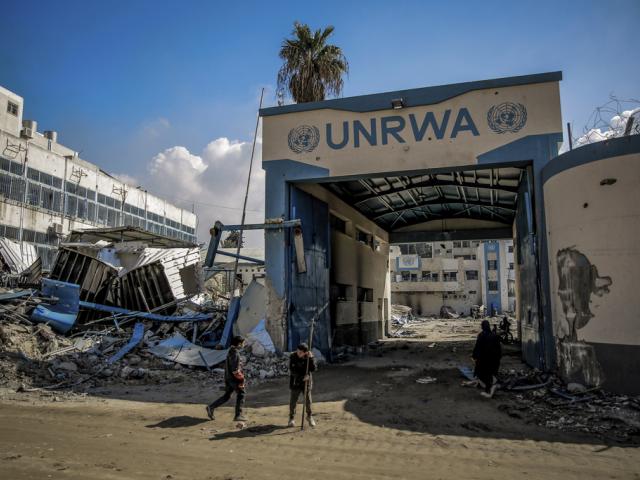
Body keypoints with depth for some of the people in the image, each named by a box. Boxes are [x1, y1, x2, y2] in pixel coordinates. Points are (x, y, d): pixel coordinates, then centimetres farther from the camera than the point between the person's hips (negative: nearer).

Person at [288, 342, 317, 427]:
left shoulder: (309, 357, -9)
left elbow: (313, 369, -15)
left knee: (308, 400, 8)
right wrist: (302, 377, -21)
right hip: (296, 381, -1)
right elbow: (292, 370, -15)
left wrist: (311, 358, -26)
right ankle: (291, 418, 23)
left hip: (306, 381, 1)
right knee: (293, 400, 4)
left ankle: (310, 416, 30)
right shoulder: (293, 357, -15)